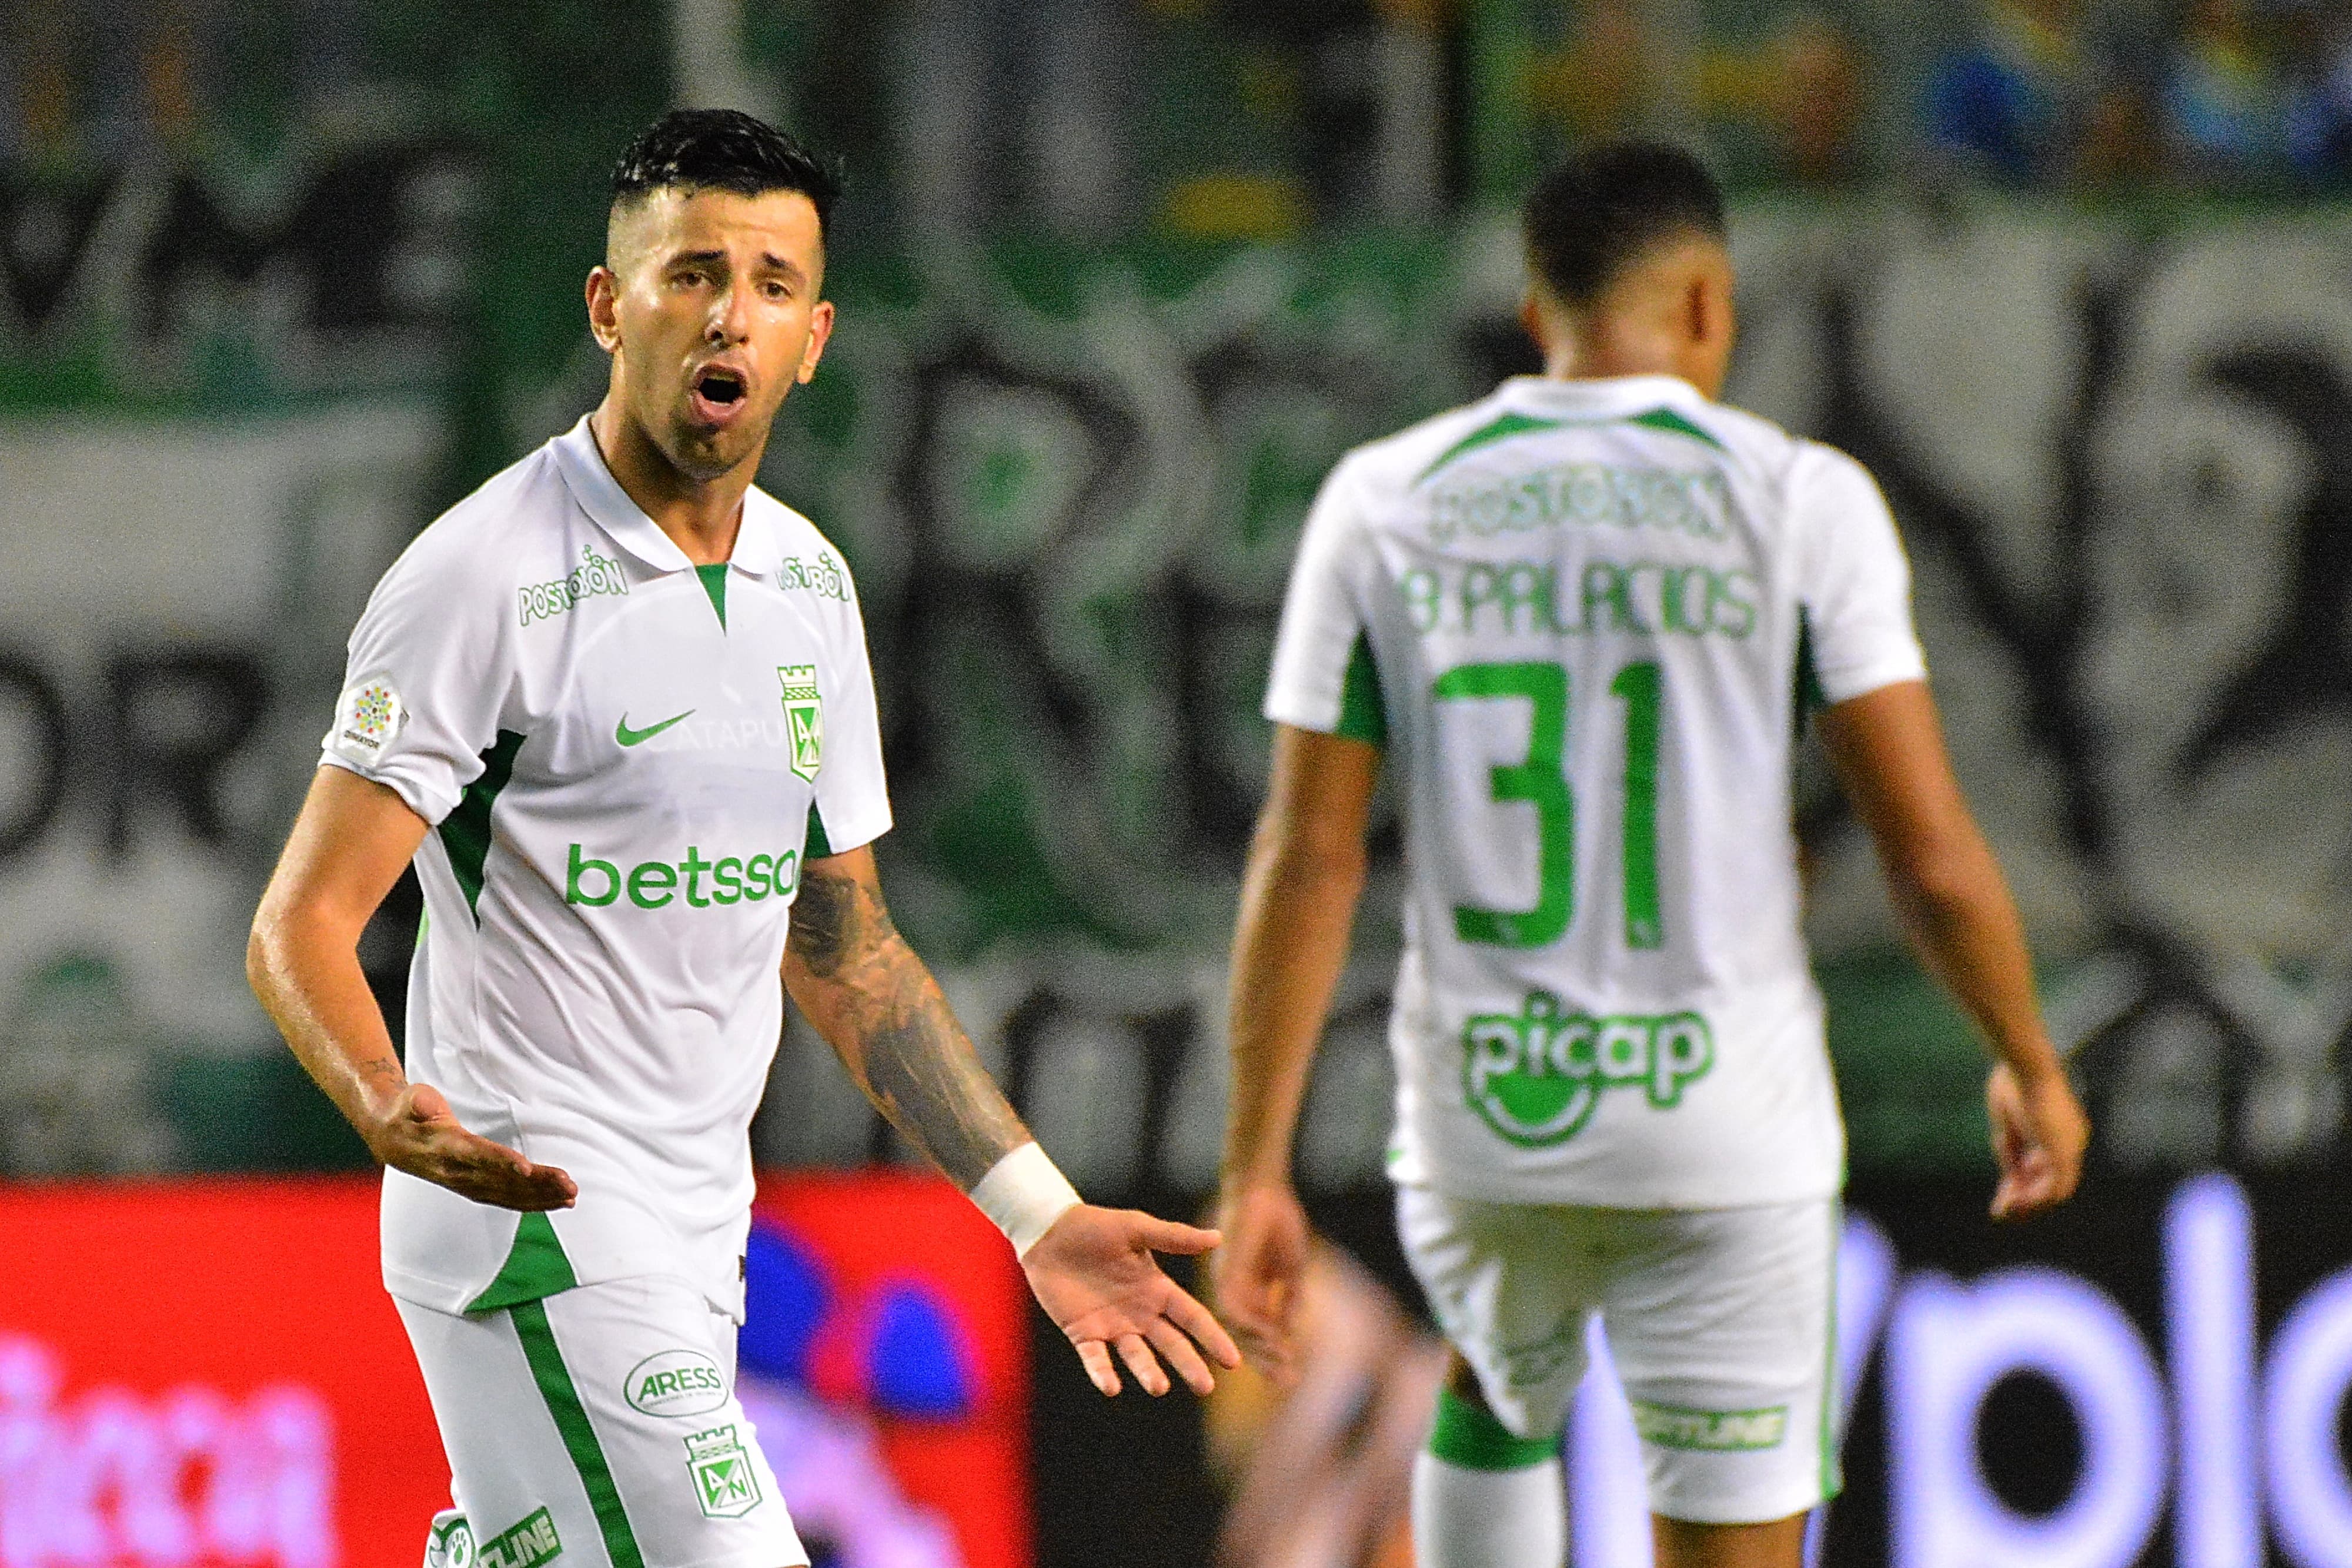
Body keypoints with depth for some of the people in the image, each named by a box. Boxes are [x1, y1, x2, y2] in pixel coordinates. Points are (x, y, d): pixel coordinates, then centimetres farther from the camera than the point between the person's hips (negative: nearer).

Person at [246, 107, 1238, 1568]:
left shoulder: (807, 583, 12)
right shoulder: (488, 574, -11)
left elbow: (842, 946, 21)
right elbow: (303, 923, -13)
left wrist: (1039, 1213, 16)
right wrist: (391, 1110, -34)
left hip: (695, 1252, 8)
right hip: (534, 1218, -8)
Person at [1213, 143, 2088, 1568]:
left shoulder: (1385, 503, 1)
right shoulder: (1798, 500, -6)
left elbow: (1309, 860, -1)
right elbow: (1933, 854, -7)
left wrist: (1257, 1169, 3)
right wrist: (2032, 1067, 10)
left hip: (1477, 1127, 3)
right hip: (1723, 1130, -3)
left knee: (1495, 1404, 33)